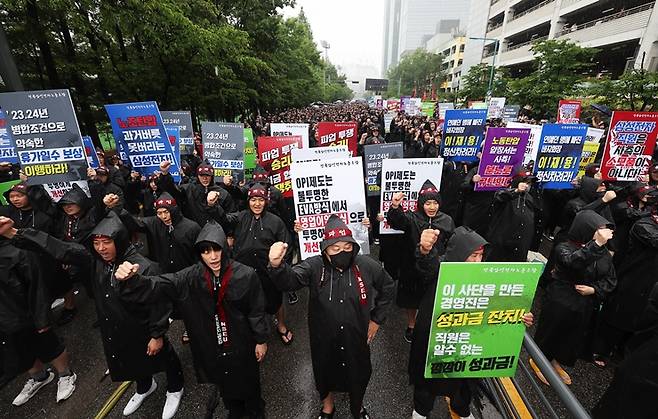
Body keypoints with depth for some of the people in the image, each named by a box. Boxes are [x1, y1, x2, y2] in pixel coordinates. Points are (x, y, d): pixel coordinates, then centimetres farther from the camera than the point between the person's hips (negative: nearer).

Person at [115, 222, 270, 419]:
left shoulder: (246, 275, -23)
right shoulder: (191, 277, -15)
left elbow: (257, 310, -14)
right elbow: (157, 286, -23)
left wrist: (261, 340, -4)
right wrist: (131, 279, -44)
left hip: (242, 344, -2)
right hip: (212, 347, 3)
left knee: (248, 381, 21)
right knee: (224, 383, 27)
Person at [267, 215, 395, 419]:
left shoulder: (367, 266, -15)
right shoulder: (314, 266, -19)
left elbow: (387, 287, 1)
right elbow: (289, 280, -34)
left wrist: (377, 319, 1)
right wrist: (277, 265, -56)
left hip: (356, 338, 1)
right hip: (323, 339, 0)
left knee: (358, 373, 24)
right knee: (324, 372, 25)